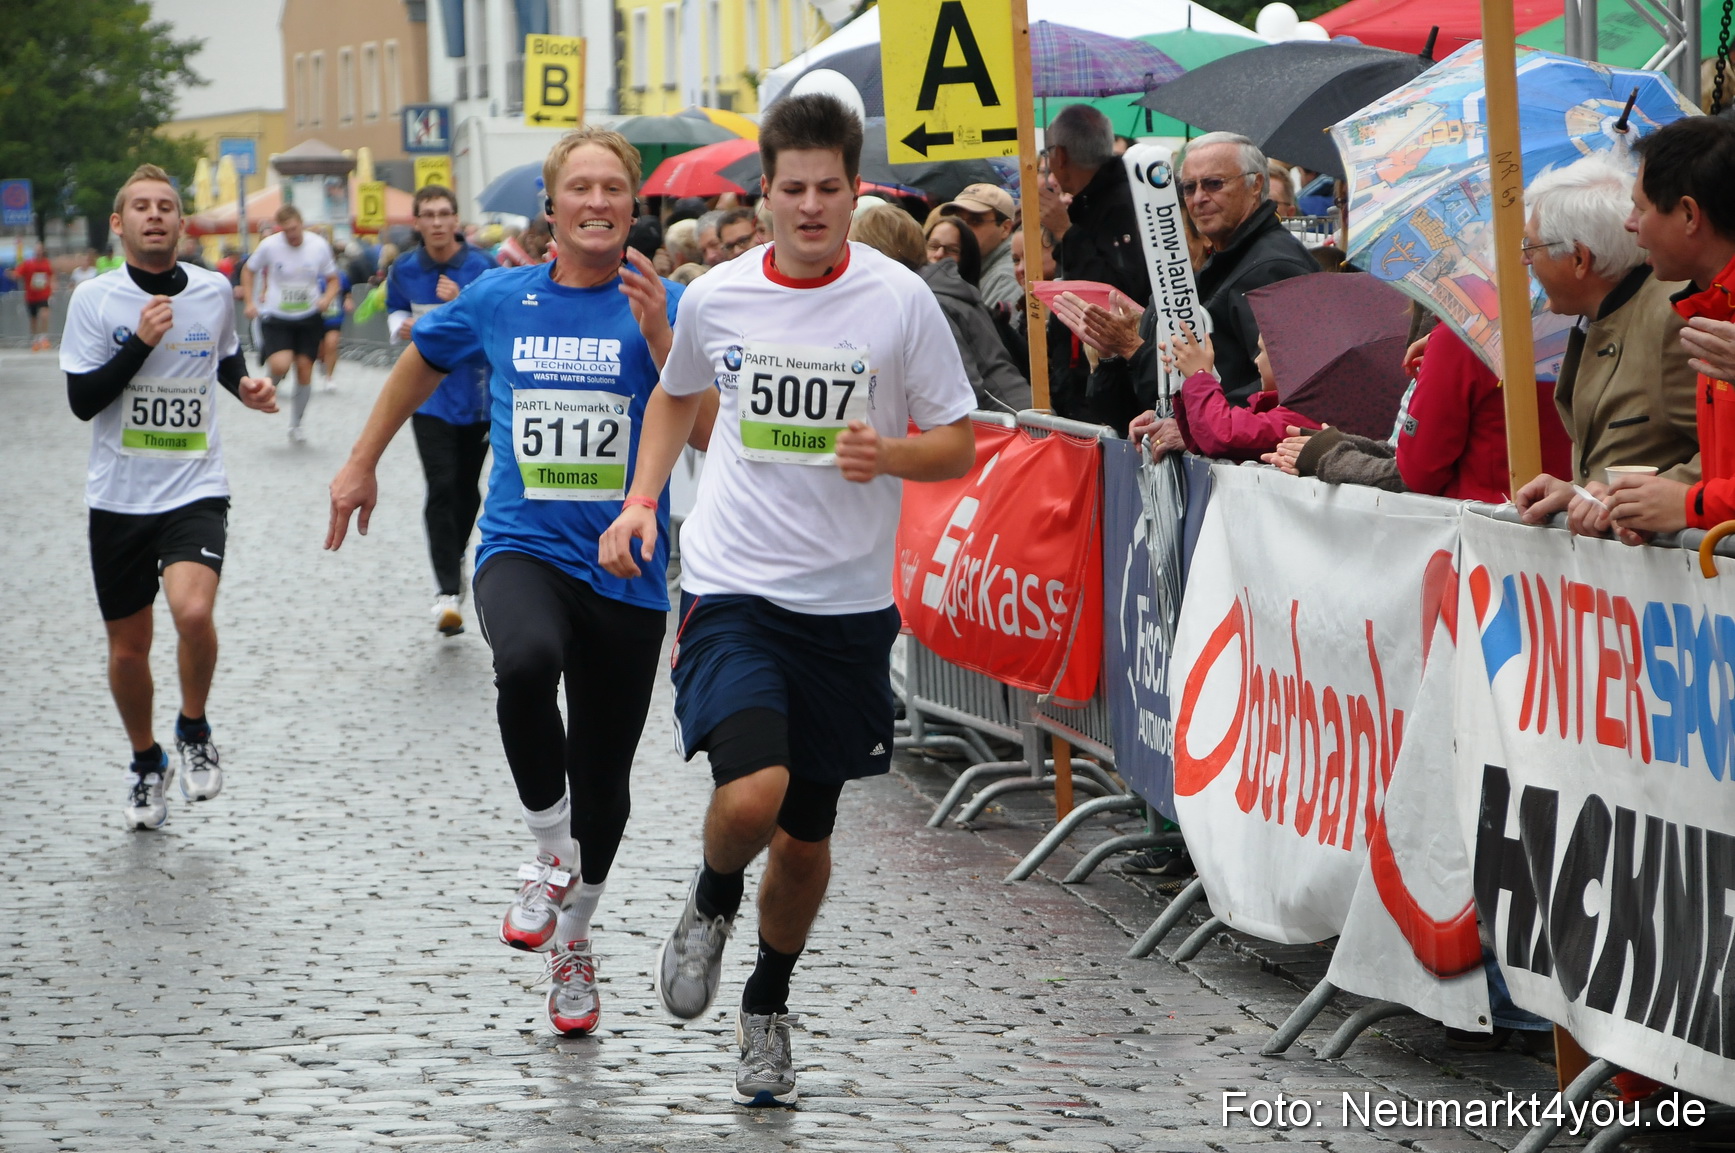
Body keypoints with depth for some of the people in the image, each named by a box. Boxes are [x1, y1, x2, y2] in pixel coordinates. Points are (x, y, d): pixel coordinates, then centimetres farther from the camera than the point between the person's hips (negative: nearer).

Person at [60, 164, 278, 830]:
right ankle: (146, 764, 34)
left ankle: (194, 730, 2)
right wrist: (142, 342, -19)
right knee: (128, 648, 8)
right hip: (118, 498, 0)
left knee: (192, 610, -26)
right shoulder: (94, 299, -5)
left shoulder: (214, 291, 3)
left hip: (195, 492, 0)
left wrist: (244, 387, 3)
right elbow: (82, 400, -10)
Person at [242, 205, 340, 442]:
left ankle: (296, 425, 21)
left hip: (309, 317, 2)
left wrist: (327, 298, -13)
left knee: (304, 372, 1)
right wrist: (250, 302, -2)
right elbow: (248, 270, 8)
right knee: (280, 365, -24)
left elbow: (332, 280, 7)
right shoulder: (269, 245, -10)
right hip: (276, 316, -2)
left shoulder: (319, 245, -6)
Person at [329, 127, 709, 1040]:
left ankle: (572, 942, 34)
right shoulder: (499, 300, 4)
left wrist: (658, 339, -22)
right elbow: (423, 360, 23)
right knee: (526, 662, -35)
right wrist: (362, 463, 26)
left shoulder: (662, 307, -2)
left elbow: (707, 435, -11)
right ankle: (551, 852, -13)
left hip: (626, 570, 0)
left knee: (603, 782, 9)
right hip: (522, 548, 0)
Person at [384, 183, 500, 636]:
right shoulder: (405, 271, 2)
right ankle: (447, 590, -14)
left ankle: (454, 557, 38)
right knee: (441, 487, -13)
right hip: (428, 392, 0)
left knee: (467, 488, 12)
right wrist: (402, 326, -2)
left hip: (477, 392, 0)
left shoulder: (481, 266, -6)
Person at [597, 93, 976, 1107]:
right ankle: (712, 904, 11)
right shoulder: (717, 297, 0)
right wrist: (641, 502, 7)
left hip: (848, 604, 1)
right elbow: (677, 397, 21)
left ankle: (768, 1006, 37)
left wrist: (888, 454, -21)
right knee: (752, 792, -24)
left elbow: (960, 445, 0)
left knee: (807, 836, 11)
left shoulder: (900, 300, -6)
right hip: (732, 589, -1)